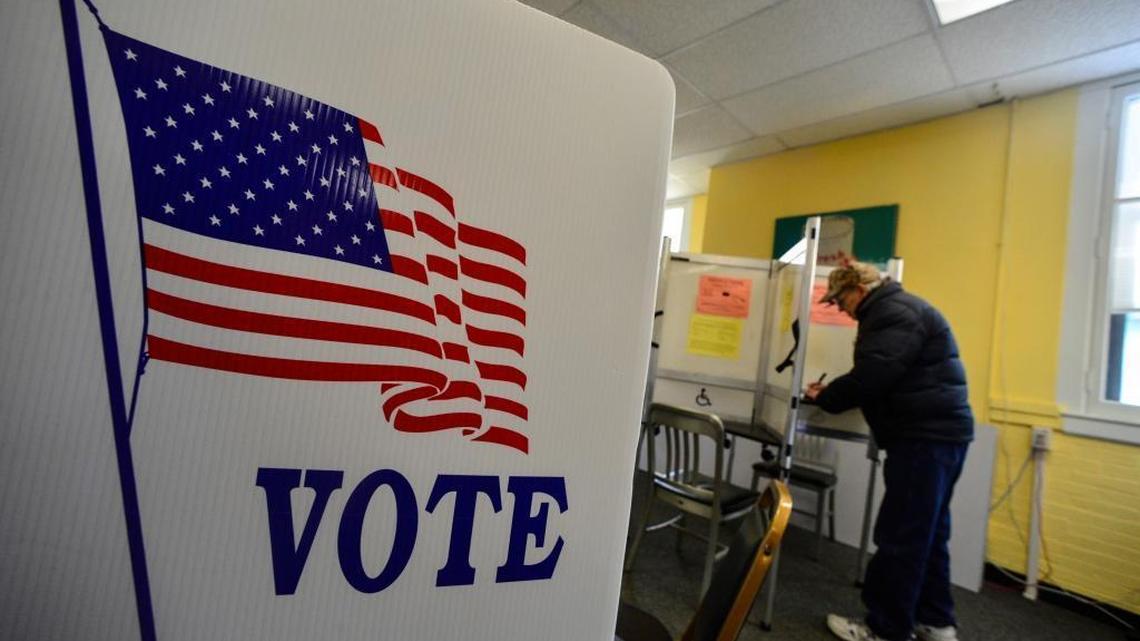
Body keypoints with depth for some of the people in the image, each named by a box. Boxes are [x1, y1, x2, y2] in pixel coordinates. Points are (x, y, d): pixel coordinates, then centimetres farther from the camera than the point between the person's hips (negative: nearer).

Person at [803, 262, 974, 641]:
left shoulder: (892, 313, -14)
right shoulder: (895, 310, 19)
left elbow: (872, 376, -23)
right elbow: (881, 378, 20)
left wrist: (824, 398, -9)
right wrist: (832, 393, 11)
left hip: (926, 437, -11)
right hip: (938, 433, 11)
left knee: (900, 537, -2)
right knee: (926, 533, 18)